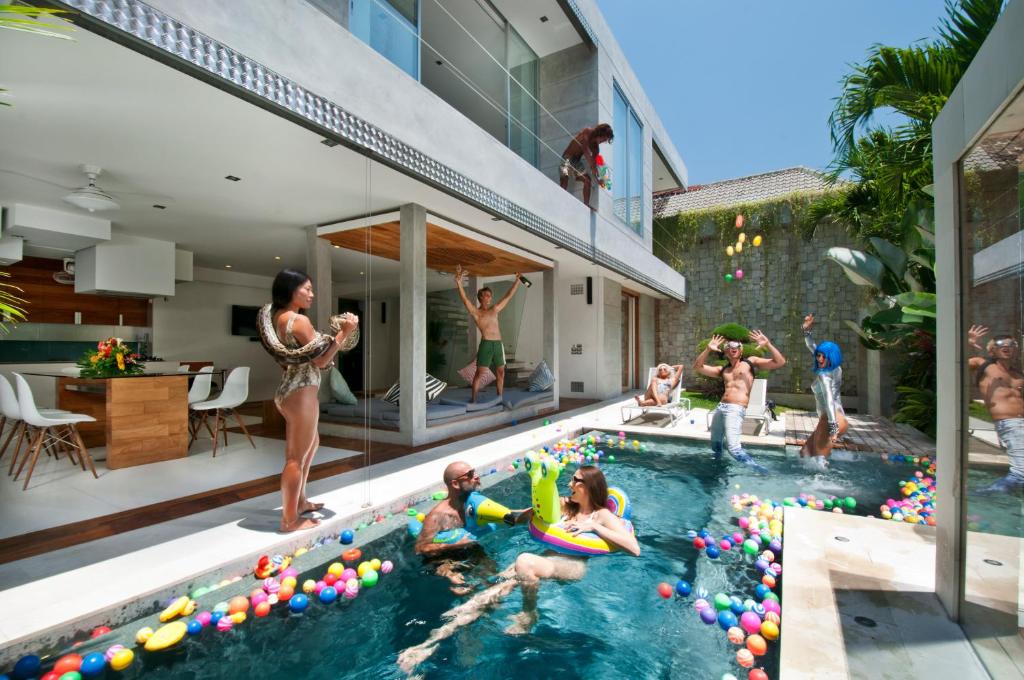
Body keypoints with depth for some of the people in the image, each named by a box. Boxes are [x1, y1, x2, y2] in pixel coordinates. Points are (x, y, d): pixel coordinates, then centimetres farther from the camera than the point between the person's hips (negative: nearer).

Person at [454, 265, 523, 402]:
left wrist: (517, 280, 22)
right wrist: (458, 282, -25)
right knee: (480, 373, -5)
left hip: (498, 344, 5)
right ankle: (473, 398, 0)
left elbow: (509, 296, 22)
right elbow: (465, 298, -10)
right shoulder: (475, 312, 5)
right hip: (486, 344, -5)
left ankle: (500, 397, 19)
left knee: (500, 372, 9)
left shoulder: (495, 310, 19)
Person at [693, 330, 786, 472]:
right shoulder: (723, 370, 18)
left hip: (736, 410, -6)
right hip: (720, 408, 6)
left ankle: (764, 472, -5)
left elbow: (780, 362, -2)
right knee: (715, 445, 19)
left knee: (734, 449, -20)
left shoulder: (751, 362, 7)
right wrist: (708, 349, 3)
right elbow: (697, 367, 12)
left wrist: (768, 344, -14)